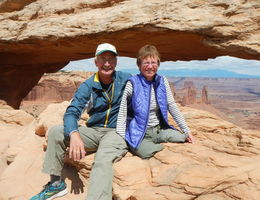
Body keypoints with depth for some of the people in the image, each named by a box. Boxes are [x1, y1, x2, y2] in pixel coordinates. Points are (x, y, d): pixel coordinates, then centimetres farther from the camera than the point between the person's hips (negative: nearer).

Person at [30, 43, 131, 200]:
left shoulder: (126, 79, -2)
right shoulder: (88, 86, 0)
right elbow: (72, 112, -10)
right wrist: (74, 134, -32)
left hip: (117, 132, -4)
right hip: (94, 131, 4)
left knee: (103, 160, -36)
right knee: (56, 132, -13)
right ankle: (56, 184, -3)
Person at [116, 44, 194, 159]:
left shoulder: (162, 82, 2)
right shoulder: (133, 84, -12)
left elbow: (172, 107, 6)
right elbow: (122, 114, -9)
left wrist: (186, 131, 5)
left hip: (159, 129, 5)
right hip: (139, 132, -5)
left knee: (183, 139, -13)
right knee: (146, 152, -33)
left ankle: (154, 145, 9)